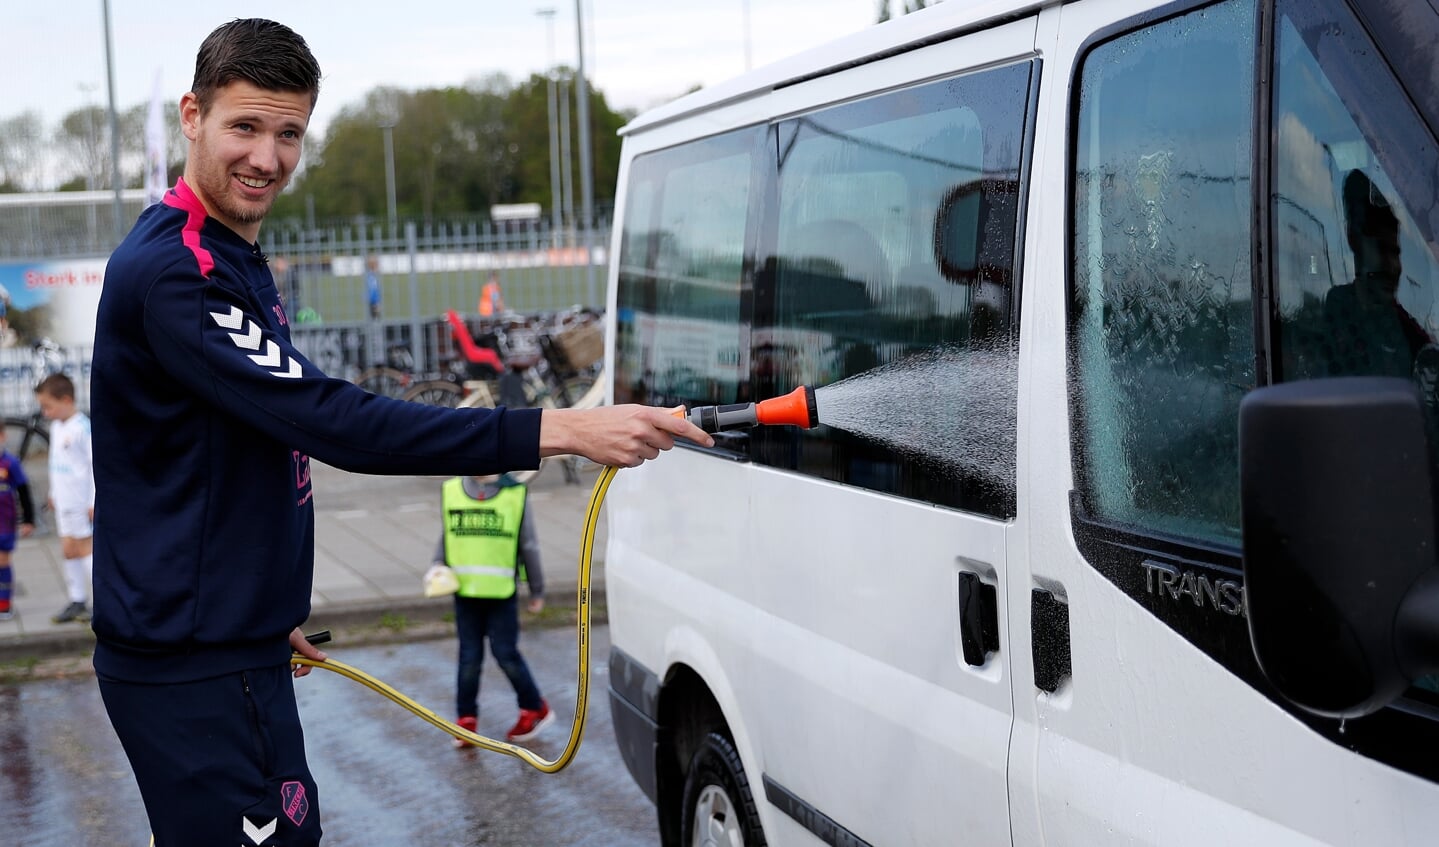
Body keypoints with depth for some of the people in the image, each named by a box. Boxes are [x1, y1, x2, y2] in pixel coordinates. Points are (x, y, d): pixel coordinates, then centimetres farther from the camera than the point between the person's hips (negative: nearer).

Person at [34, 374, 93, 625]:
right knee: (68, 550, 12)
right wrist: (53, 494, 23)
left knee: (86, 548, -6)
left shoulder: (83, 427, -18)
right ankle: (77, 601, 20)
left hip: (81, 503, -9)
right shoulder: (56, 426, 10)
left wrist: (94, 502, -20)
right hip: (64, 502, 9)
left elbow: (96, 465, -19)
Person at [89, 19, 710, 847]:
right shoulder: (170, 270, -20)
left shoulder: (232, 261, 15)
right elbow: (332, 421, -29)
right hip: (193, 667, -10)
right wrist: (556, 429, -32)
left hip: (231, 638, 10)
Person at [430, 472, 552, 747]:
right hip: (465, 591, 3)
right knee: (469, 657, 6)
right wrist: (438, 565, -3)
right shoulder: (451, 492, 4)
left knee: (506, 653, 0)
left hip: (502, 592, -3)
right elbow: (447, 535, 15)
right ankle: (466, 718, 19)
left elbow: (528, 546, 3)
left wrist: (537, 591, 8)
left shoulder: (514, 494, -4)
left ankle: (534, 709, 20)